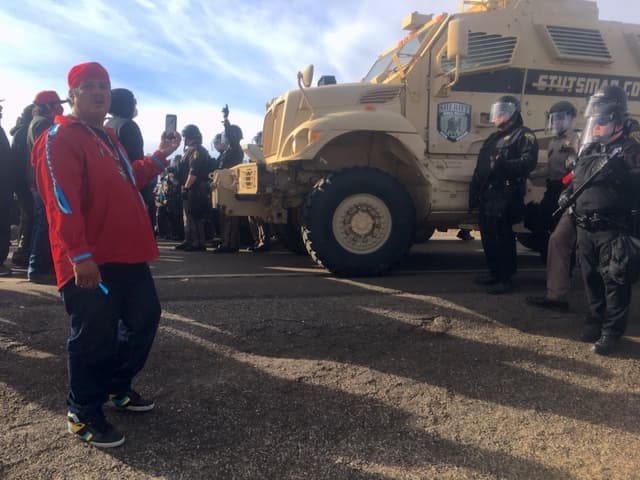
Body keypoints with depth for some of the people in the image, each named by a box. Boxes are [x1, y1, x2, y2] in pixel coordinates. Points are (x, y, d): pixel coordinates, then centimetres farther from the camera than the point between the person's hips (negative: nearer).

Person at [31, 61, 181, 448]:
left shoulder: (108, 137, 20)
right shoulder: (59, 139, -11)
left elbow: (129, 181, 29)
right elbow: (62, 201, -22)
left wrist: (159, 156, 17)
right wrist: (80, 256, -29)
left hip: (128, 255, 10)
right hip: (91, 262, -10)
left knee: (145, 318, 18)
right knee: (95, 337, -1)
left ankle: (117, 387, 36)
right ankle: (83, 415, 18)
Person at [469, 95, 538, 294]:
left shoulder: (524, 136, -2)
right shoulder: (493, 137, 24)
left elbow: (528, 161, -19)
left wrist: (503, 164, -33)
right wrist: (474, 193, 20)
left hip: (505, 196, -9)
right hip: (487, 195, 9)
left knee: (502, 237, -8)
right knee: (488, 236, 12)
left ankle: (506, 278, 0)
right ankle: (495, 273, 24)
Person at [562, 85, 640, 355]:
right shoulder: (590, 145, 17)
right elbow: (577, 177, 26)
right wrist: (568, 194, 12)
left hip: (613, 228, -7)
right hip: (585, 226, 7)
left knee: (615, 280, -2)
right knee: (590, 277, 15)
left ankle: (611, 332, 8)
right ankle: (595, 321, 30)